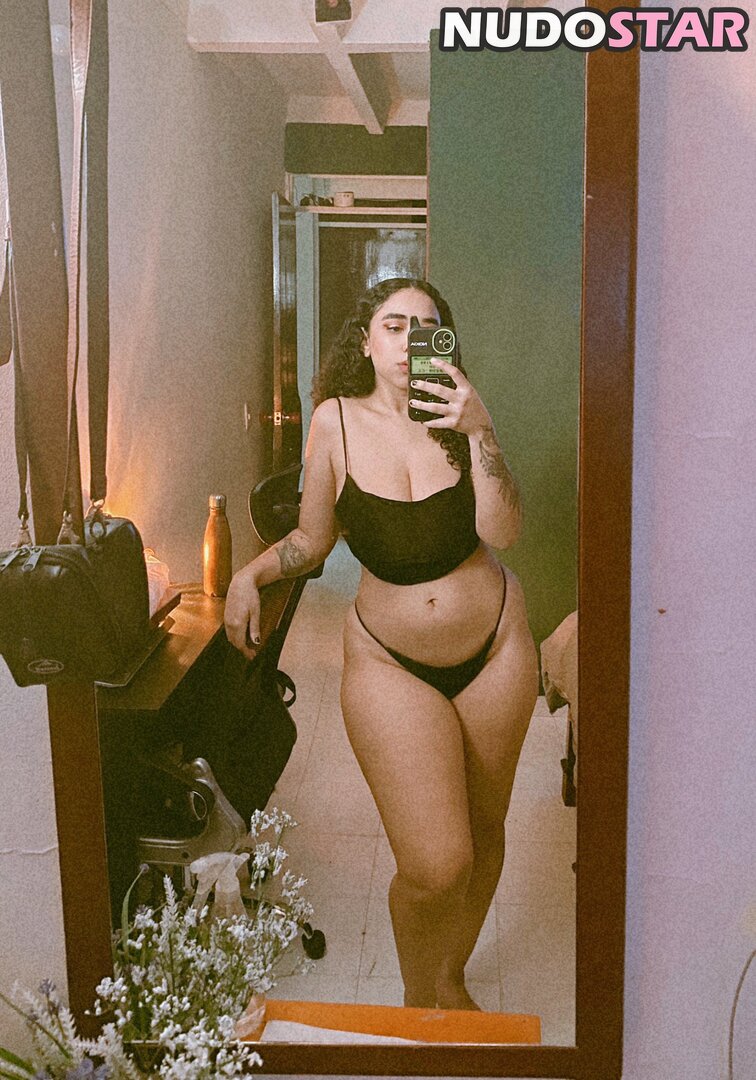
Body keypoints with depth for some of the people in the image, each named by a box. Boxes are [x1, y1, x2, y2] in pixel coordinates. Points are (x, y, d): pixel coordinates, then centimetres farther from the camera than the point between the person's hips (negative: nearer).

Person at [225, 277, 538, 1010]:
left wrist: (476, 431, -25)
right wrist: (250, 576, -13)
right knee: (435, 865, -12)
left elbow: (503, 532, -16)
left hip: (494, 644, 2)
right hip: (391, 660, -2)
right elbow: (312, 539, 4)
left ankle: (452, 980, 43)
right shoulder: (337, 421, -7)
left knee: (483, 830, 16)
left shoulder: (459, 409, -6)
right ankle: (417, 997, 21)